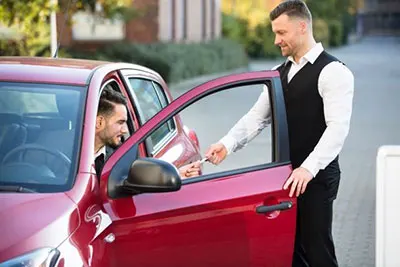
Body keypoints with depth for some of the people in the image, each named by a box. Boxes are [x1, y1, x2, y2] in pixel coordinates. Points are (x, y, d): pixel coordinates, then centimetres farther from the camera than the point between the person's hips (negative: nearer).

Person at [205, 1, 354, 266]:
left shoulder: (333, 72, -10)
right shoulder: (281, 73, 16)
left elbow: (338, 127, -19)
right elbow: (257, 116, 13)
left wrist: (308, 168, -27)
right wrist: (228, 144, -3)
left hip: (316, 178, -7)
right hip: (285, 177, 7)